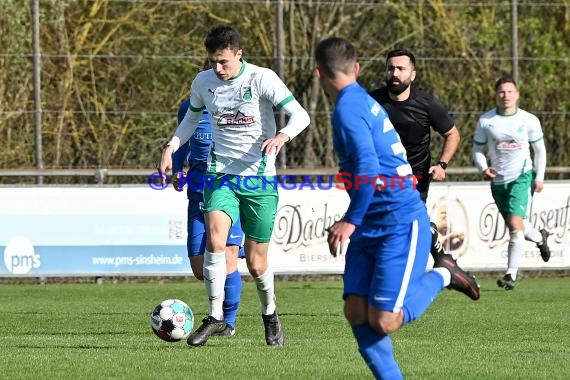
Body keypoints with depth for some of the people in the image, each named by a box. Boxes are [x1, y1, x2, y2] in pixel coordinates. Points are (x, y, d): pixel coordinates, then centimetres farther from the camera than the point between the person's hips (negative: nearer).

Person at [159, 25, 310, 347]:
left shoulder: (262, 79, -11)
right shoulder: (203, 82, 2)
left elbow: (300, 115, -13)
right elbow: (193, 117, 21)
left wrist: (283, 136, -34)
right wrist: (172, 146, 6)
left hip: (260, 178, -2)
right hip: (221, 174, 2)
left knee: (256, 263, 3)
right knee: (215, 239, -25)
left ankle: (270, 313, 33)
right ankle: (216, 317, -16)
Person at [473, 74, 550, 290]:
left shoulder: (529, 120, -4)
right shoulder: (486, 121, -2)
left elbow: (539, 149, 8)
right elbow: (478, 149, 6)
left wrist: (539, 177, 1)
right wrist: (483, 168, -13)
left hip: (522, 177, -3)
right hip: (498, 181, 3)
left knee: (515, 224, -19)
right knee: (515, 227, 14)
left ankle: (511, 274, -13)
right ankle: (540, 238, 48)